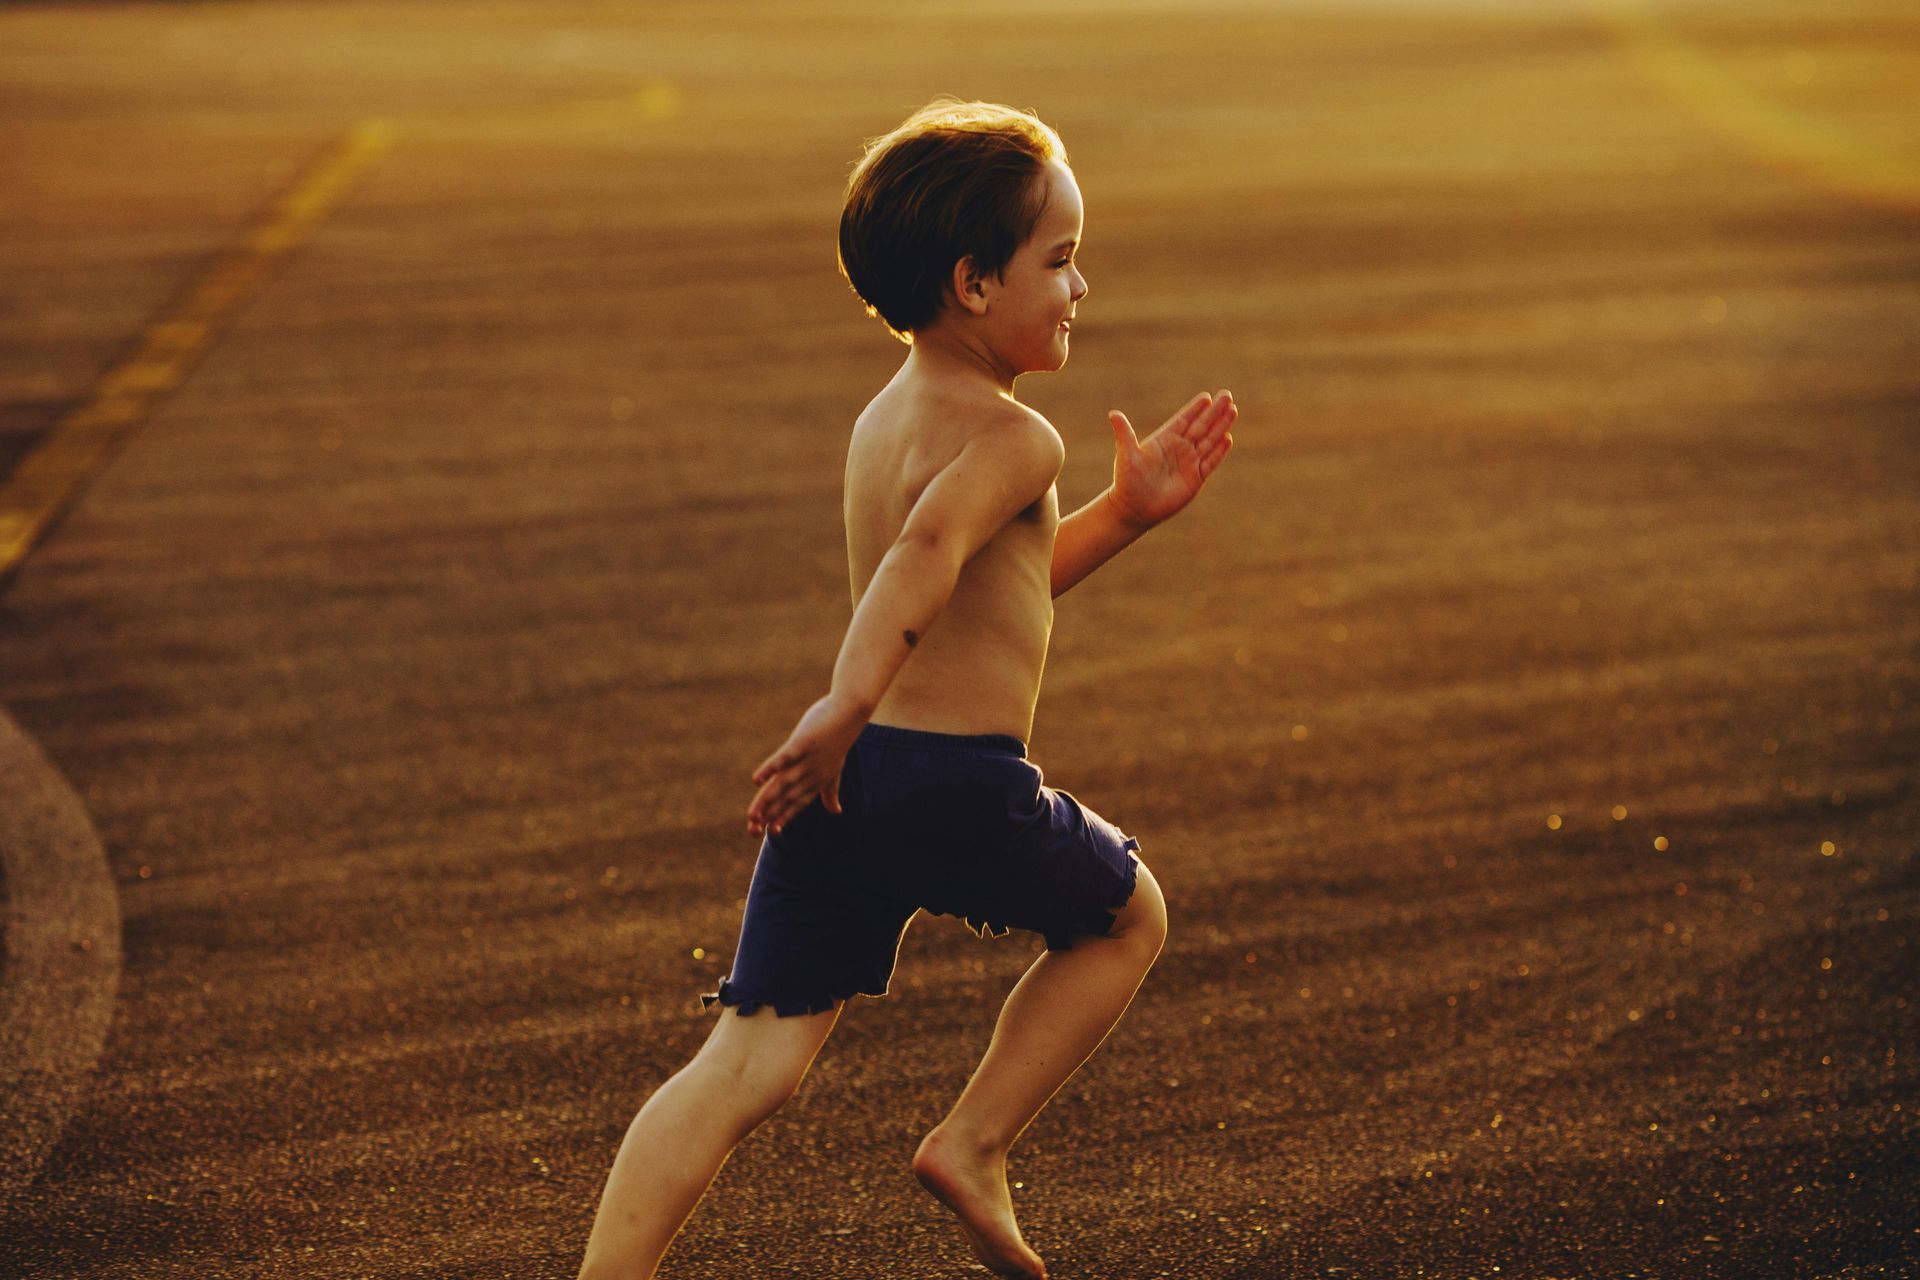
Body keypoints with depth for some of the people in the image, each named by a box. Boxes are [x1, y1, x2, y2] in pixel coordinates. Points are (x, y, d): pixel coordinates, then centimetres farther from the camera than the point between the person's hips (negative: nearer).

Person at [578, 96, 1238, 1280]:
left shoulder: (883, 419, 19)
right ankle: (974, 1143, 19)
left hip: (840, 787, 7)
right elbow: (932, 549, -30)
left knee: (752, 1064, 2)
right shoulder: (1013, 438, -9)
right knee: (1128, 914, 22)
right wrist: (848, 708, -39)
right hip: (961, 782, -7)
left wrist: (1126, 513, 25)